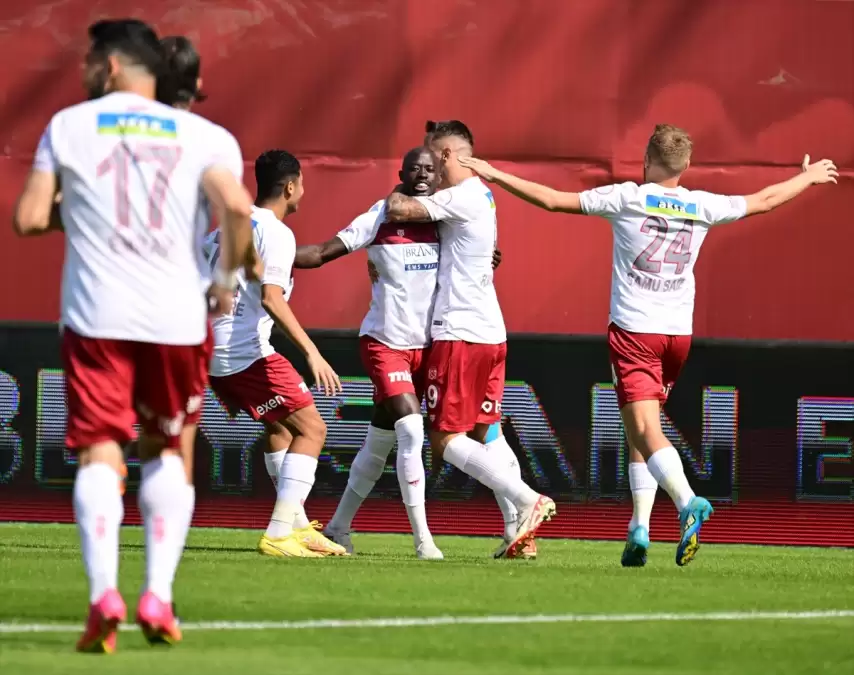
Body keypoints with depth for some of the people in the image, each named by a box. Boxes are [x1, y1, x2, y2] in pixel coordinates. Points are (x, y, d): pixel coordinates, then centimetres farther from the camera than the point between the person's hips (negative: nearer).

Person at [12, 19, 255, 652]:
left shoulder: (68, 126, 6)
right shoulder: (202, 135, 5)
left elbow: (29, 218, 1)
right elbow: (237, 208, -12)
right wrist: (228, 278, 4)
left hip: (95, 315, -1)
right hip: (176, 315, 1)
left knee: (99, 453, 1)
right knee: (171, 451, 17)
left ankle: (104, 594, -20)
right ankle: (158, 595, 5)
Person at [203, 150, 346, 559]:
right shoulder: (276, 233, -10)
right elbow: (270, 298, -23)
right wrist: (311, 353, -28)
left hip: (212, 352, 9)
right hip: (247, 354, -9)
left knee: (280, 427, 25)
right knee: (311, 428, -6)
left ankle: (297, 527, 27)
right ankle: (278, 534, -15)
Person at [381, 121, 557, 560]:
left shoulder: (462, 198, -13)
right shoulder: (482, 195, 17)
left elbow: (397, 211, -19)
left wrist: (397, 193, 2)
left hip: (459, 333, -9)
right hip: (491, 331, 9)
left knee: (445, 438, -6)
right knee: (487, 433, 10)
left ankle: (526, 500, -19)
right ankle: (519, 526, -1)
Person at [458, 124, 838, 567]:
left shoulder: (627, 199, -6)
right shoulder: (702, 207, 4)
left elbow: (552, 199, -7)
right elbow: (764, 200, 20)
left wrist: (494, 175, 2)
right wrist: (809, 178, 37)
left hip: (632, 331, -4)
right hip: (678, 332, 4)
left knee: (644, 430, -13)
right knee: (640, 432, 17)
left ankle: (688, 501, -36)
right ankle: (639, 527, 10)